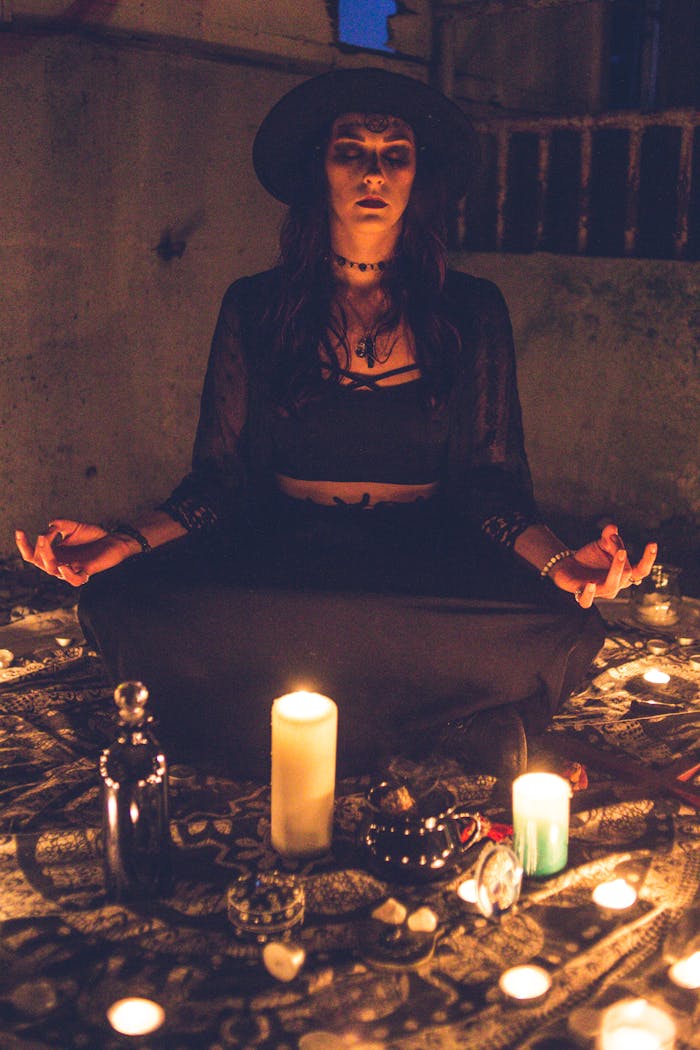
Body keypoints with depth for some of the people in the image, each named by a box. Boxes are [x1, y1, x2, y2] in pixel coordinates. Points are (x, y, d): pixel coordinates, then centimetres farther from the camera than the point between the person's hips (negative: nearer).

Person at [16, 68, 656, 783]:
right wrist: (129, 541, -13)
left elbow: (493, 482, 5)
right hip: (281, 559, 1)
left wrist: (556, 559, -17)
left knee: (560, 631, -31)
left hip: (431, 565, 0)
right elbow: (221, 477, 7)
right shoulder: (255, 308, 8)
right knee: (127, 604, -29)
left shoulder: (472, 313, 7)